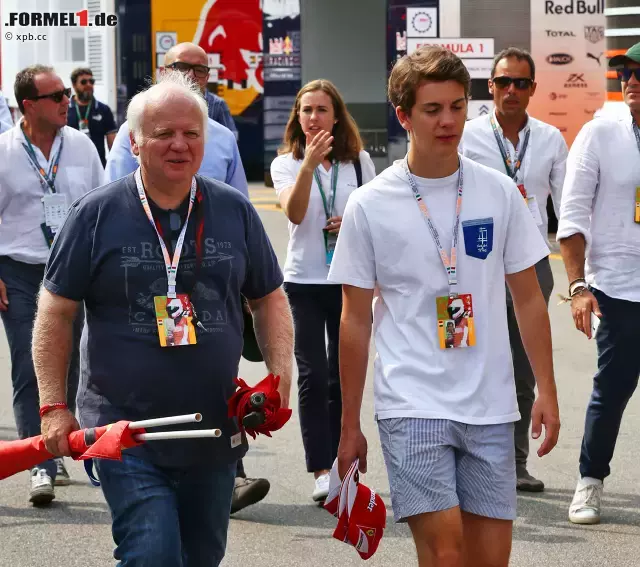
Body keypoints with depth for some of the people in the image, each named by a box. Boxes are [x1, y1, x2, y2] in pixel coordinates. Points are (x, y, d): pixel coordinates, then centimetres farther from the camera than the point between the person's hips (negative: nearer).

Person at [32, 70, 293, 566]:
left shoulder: (235, 211, 6)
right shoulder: (96, 215, -3)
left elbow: (269, 300, 14)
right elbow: (56, 313, 0)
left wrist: (281, 377, 0)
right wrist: (54, 407, -6)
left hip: (217, 433, 4)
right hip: (125, 434, -4)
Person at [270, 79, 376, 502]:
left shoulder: (359, 162, 6)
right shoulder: (286, 164, 1)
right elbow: (294, 212, -17)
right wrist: (309, 163, -28)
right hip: (304, 281, -2)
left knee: (344, 376, 7)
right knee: (313, 375, -10)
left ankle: (340, 464, 20)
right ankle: (321, 472, -11)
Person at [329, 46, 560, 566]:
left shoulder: (500, 193, 4)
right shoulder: (369, 205, -2)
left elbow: (528, 298, 11)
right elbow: (356, 319, 3)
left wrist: (547, 392, 5)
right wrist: (350, 425, 4)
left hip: (491, 407, 3)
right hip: (412, 406, -3)